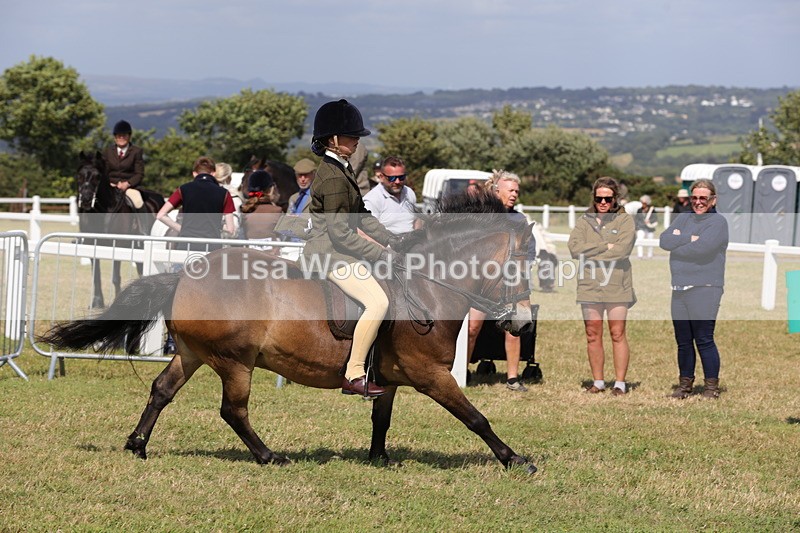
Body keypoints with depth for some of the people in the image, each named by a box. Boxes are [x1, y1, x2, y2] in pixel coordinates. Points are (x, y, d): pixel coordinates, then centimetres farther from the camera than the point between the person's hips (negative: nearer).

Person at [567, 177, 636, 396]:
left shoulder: (625, 220, 4)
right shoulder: (584, 221, 11)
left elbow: (623, 249, -12)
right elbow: (574, 247, -5)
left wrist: (590, 253, -8)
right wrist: (605, 246, -10)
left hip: (617, 285, -3)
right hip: (589, 285, 3)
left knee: (618, 335, -3)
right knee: (593, 335, 5)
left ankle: (620, 383, 3)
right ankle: (598, 381, 14)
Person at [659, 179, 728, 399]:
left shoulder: (718, 222, -2)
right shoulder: (683, 219, 17)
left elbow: (702, 248, -18)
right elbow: (664, 240, 1)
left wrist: (678, 241, -4)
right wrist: (690, 238, -10)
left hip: (704, 289, -6)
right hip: (679, 289, 6)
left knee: (704, 340, -7)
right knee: (683, 341, 10)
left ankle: (712, 385, 0)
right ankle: (685, 383, 20)